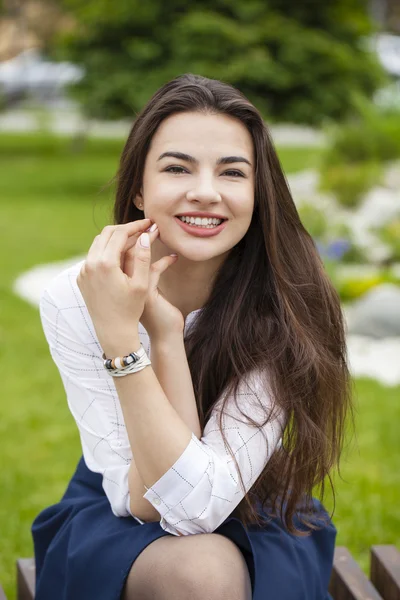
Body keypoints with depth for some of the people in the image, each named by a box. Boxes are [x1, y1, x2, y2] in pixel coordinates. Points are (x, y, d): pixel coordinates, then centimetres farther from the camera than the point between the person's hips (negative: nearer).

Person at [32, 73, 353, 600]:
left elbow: (200, 505, -29)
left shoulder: (285, 309, -23)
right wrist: (164, 333, -33)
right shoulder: (72, 299, -20)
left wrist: (122, 337, -37)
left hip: (251, 522, 1)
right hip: (113, 522, 0)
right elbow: (143, 501, -22)